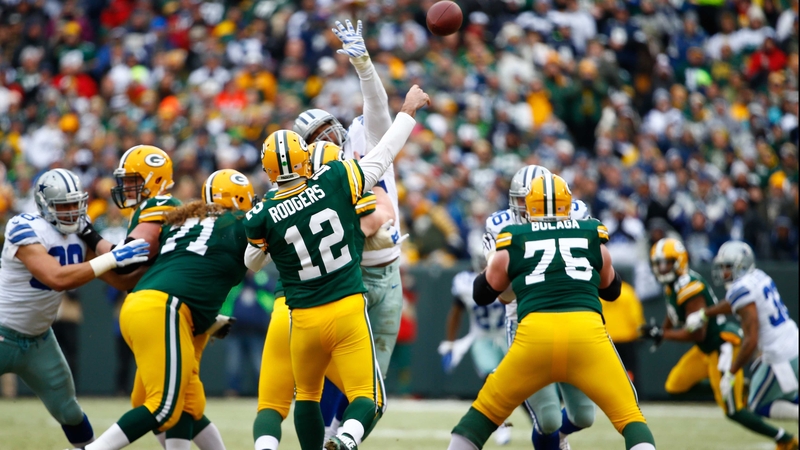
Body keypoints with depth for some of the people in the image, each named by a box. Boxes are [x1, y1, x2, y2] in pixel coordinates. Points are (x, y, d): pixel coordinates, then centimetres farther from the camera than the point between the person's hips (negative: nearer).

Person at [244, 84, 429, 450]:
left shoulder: (262, 218, -8)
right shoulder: (335, 183, -9)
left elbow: (252, 264, 13)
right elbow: (383, 155, 5)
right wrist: (408, 111, 19)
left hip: (305, 319, 1)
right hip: (348, 310, -1)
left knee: (307, 395, 24)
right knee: (366, 398, 1)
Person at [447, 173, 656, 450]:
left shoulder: (513, 241, 16)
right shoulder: (592, 235, 19)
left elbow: (482, 294, 31)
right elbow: (611, 290, 36)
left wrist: (495, 261, 48)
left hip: (535, 334, 0)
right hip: (587, 330, 0)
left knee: (486, 411, 18)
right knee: (629, 416, 9)